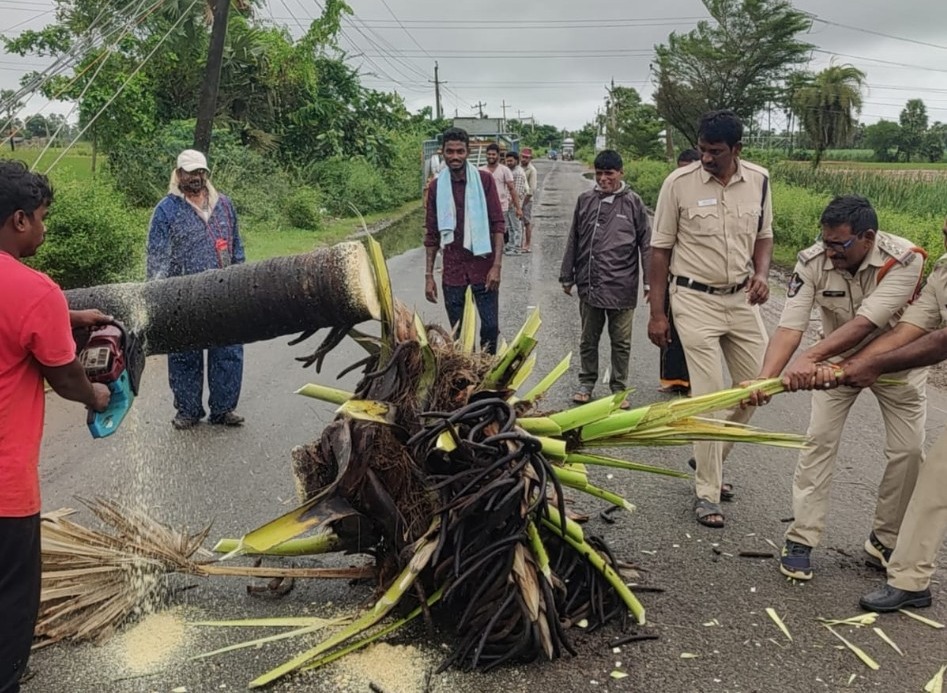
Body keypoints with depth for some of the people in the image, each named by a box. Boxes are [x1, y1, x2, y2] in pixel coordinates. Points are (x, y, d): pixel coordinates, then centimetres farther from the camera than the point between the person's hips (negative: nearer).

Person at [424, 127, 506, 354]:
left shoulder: (484, 180, -2)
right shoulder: (437, 186, 4)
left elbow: (497, 225, -4)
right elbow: (432, 235, 7)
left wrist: (497, 265, -12)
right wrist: (428, 275, 3)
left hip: (483, 266, -2)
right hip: (452, 270, 2)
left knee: (490, 327, -1)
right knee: (458, 332, 7)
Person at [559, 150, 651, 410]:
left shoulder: (633, 202, -2)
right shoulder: (585, 200, 5)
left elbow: (646, 243, 0)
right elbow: (573, 241, 11)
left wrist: (650, 281, -3)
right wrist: (567, 276, 11)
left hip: (621, 286, -2)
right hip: (589, 284, 2)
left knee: (621, 342, 8)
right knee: (588, 339, 14)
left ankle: (619, 388, 21)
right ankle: (587, 383, 29)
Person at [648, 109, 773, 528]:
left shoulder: (759, 181, 2)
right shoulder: (679, 183, -9)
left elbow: (764, 236, 14)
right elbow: (660, 249, -4)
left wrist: (761, 273, -8)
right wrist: (657, 313, -5)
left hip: (742, 298, 5)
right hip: (696, 299, -4)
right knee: (709, 396, -5)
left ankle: (710, 459, 31)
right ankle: (707, 494, 6)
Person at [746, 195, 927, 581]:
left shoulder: (904, 260, -32)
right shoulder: (813, 262, -26)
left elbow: (865, 324, -43)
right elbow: (790, 328, -32)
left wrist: (811, 357, -54)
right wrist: (765, 378, -47)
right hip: (837, 357, 1)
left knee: (909, 451, 0)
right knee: (819, 440, -7)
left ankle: (885, 541, 19)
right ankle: (801, 540, 1)